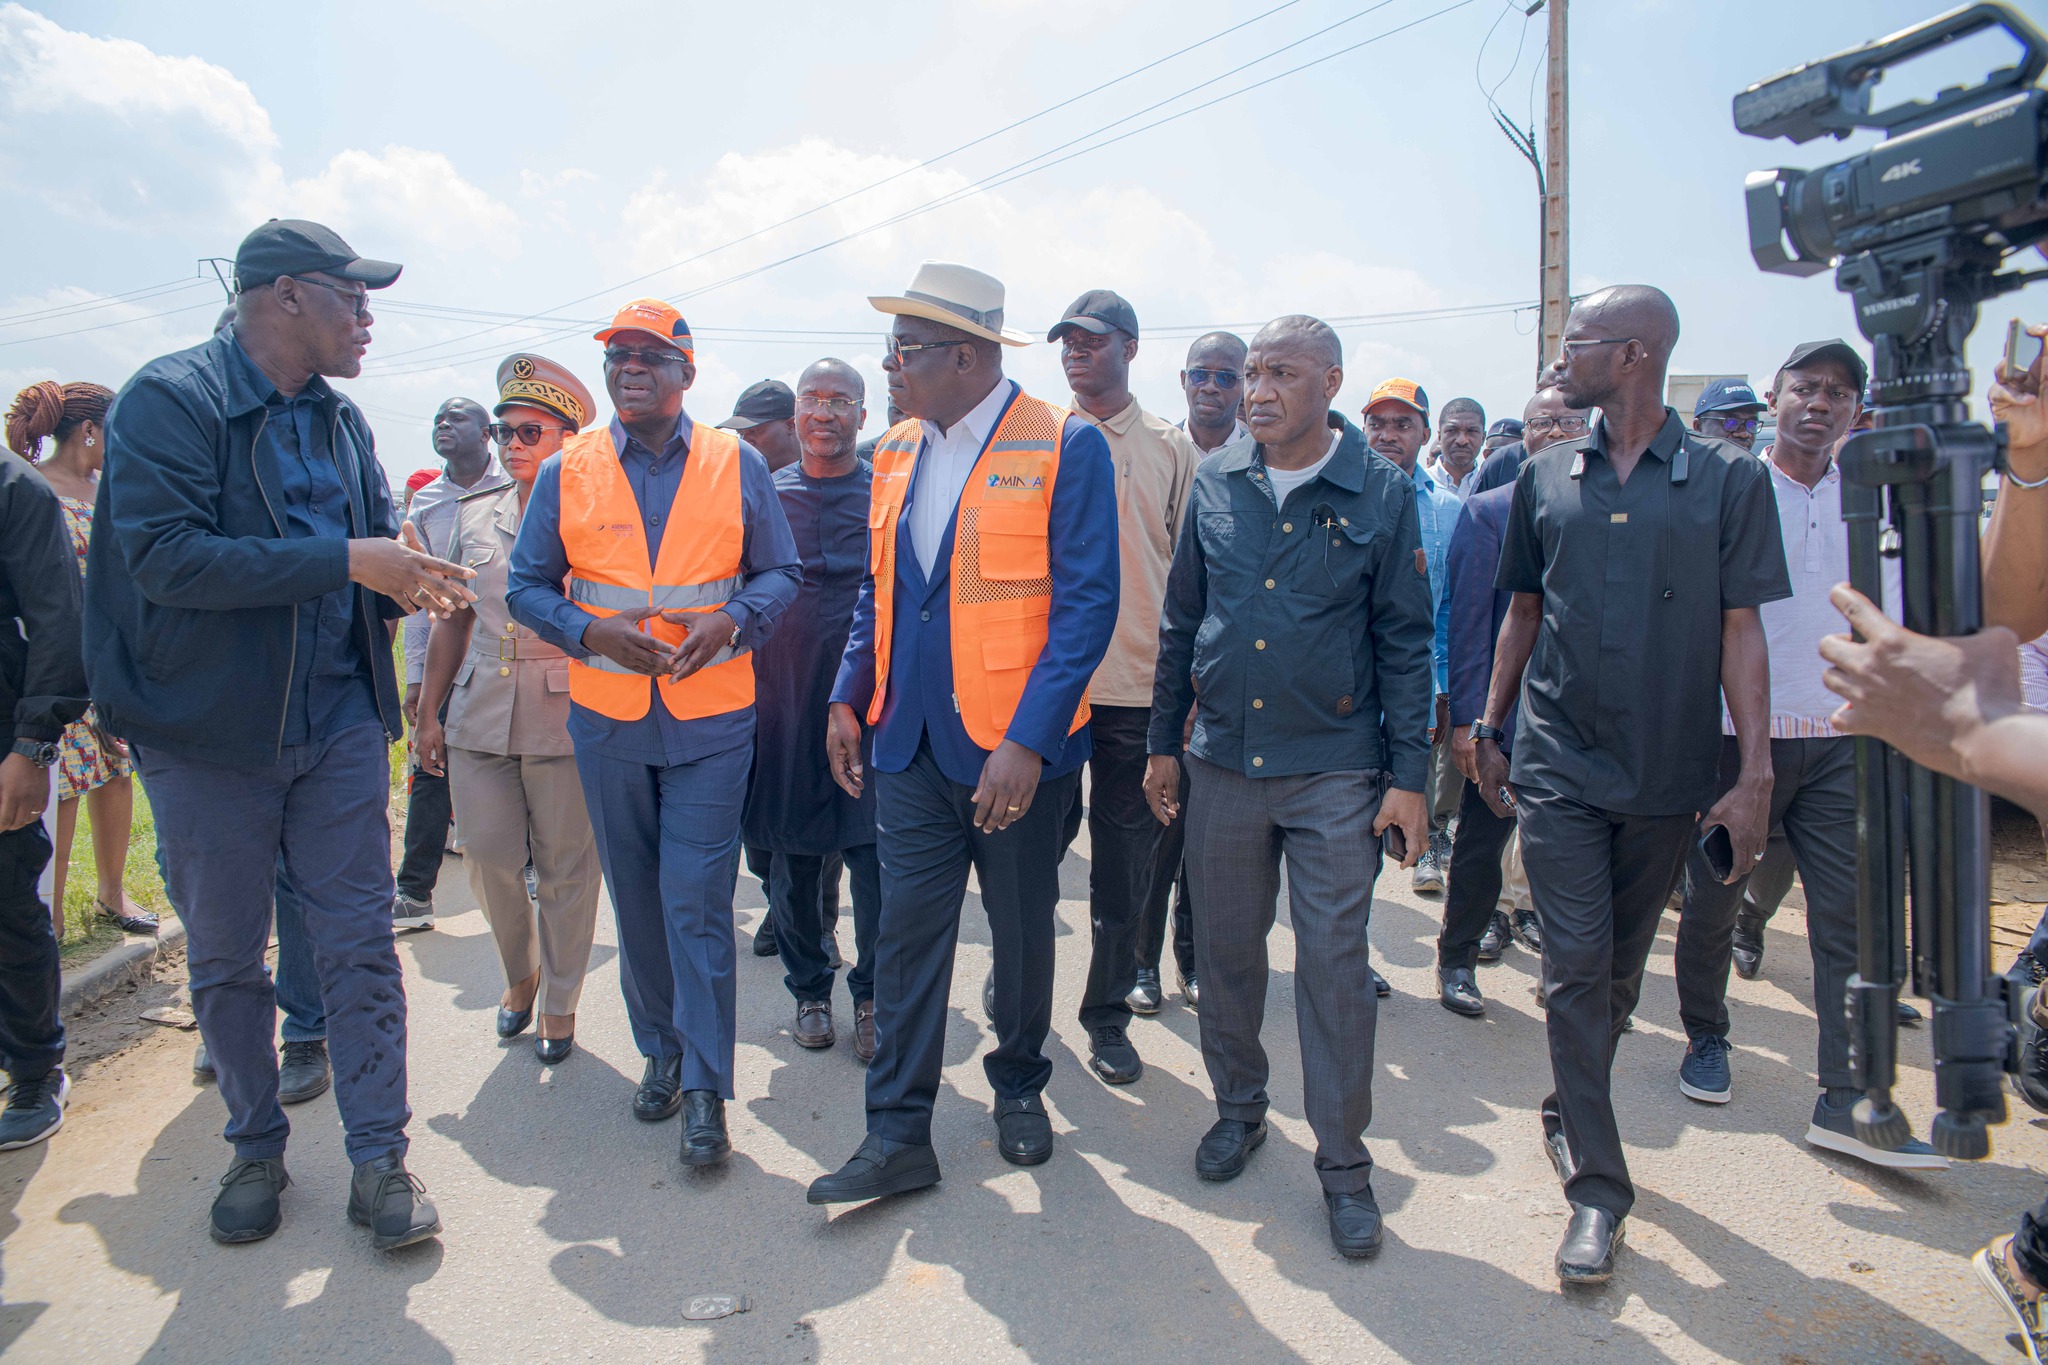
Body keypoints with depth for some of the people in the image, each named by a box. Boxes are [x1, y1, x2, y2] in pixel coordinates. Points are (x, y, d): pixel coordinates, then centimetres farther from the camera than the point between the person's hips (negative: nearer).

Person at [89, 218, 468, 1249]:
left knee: (359, 942, 4)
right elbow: (166, 556, -22)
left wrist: (407, 581, -7)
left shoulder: (342, 420, 10)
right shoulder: (169, 400, -10)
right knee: (226, 958, 10)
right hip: (209, 737, -4)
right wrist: (344, 561, -25)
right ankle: (256, 1146, 29)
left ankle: (378, 1157, 13)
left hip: (338, 725, 4)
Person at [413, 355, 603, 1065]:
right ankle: (519, 973, 34)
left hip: (566, 716, -4)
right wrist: (429, 713, 12)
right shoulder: (471, 514, 11)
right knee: (489, 857, 7)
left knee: (565, 867, 5)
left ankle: (560, 1003, 22)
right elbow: (451, 620, 15)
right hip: (480, 714, 4)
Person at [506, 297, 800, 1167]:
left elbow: (779, 573, 5)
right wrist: (590, 631, -13)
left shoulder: (736, 464, 3)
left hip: (711, 716, -2)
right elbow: (528, 586, 6)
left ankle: (705, 1087, 6)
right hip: (606, 717, 2)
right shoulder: (567, 470, 5)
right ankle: (661, 1050, 30)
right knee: (636, 898, 12)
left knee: (697, 901, -4)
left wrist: (731, 621, -15)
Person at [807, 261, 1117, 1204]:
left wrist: (1029, 742, -22)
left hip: (1016, 750, -4)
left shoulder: (1065, 447, -10)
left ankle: (1018, 1086, 36)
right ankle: (898, 1136, 17)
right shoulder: (897, 453, 9)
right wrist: (849, 698, 8)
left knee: (1022, 932, 13)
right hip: (911, 746, 5)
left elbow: (1086, 605, -15)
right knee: (906, 933, 5)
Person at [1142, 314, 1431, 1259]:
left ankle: (1344, 1161, 18)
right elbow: (1181, 621, 10)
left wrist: (1408, 775, -6)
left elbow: (1405, 641, -2)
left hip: (1335, 770, -3)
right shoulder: (1215, 484, 5)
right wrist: (1163, 743, 10)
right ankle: (1239, 1107, 35)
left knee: (1335, 966, 2)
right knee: (1225, 949, 13)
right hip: (1223, 762, 3)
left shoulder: (1382, 492, -3)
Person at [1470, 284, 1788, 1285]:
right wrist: (1490, 729, 10)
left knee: (1621, 969, 13)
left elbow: (1739, 631, -2)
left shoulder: (1728, 480, -1)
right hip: (1558, 764, 1)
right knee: (1577, 966, -4)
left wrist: (1755, 773, -6)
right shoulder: (1545, 480, 5)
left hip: (1668, 774, 0)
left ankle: (1569, 1111, 36)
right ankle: (1597, 1188, 5)